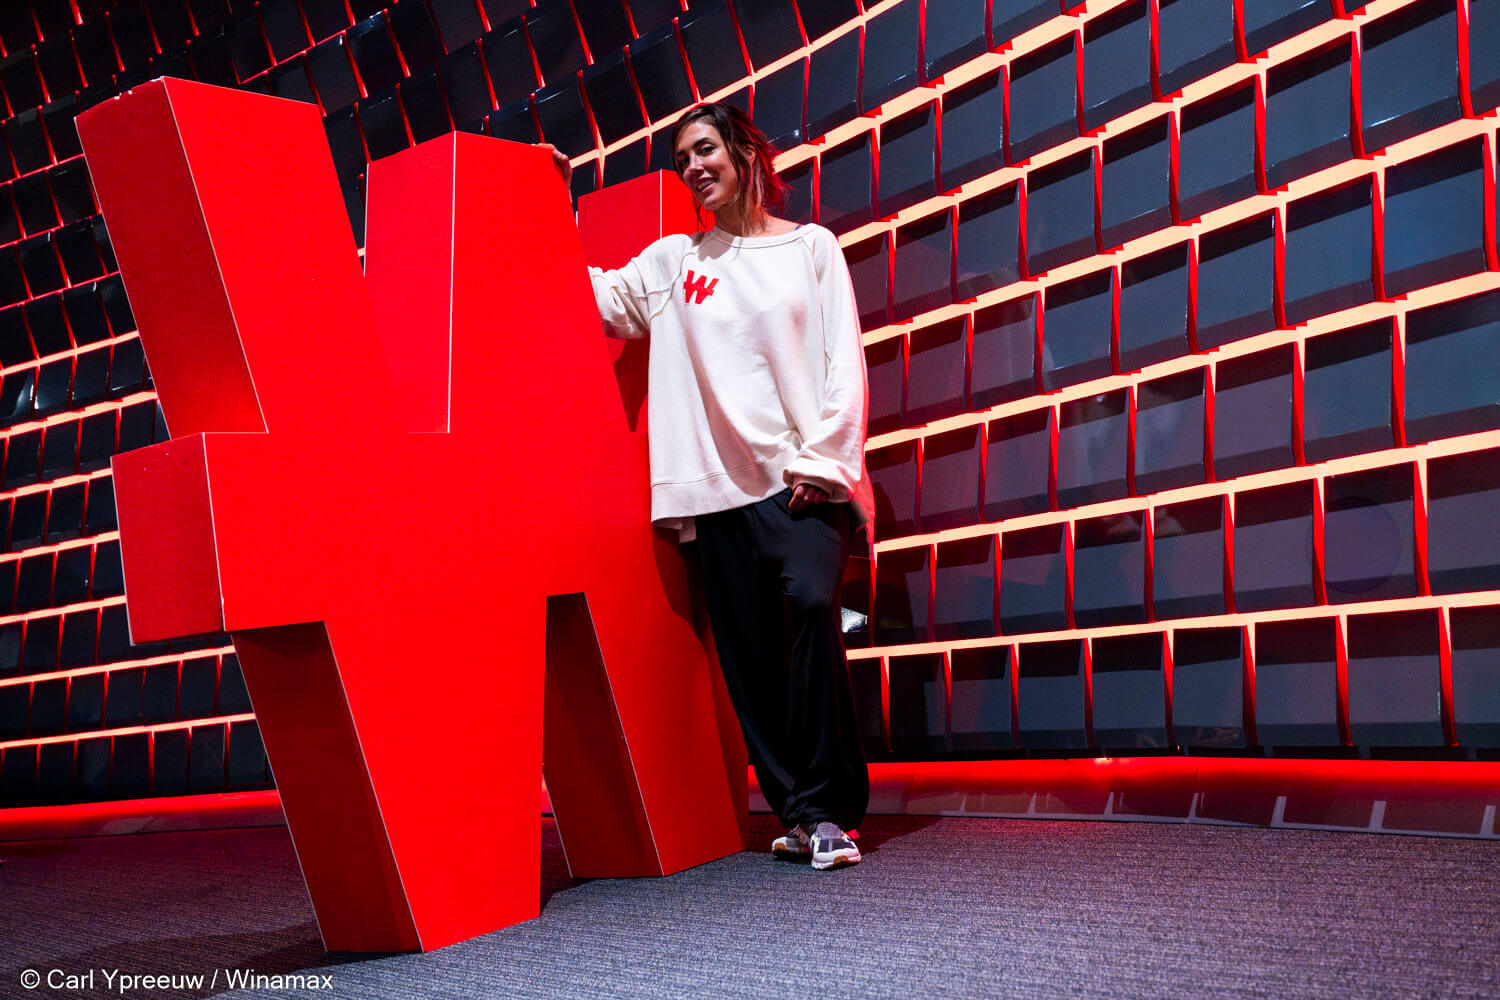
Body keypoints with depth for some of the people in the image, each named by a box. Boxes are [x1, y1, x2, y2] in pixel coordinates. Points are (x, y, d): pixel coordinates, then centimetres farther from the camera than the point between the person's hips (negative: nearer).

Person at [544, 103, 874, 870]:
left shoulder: (811, 247, 10)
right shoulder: (671, 260, 17)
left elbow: (844, 363, 3)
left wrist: (823, 460, -7)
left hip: (804, 479, -3)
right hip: (721, 485, 3)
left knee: (812, 603, -25)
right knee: (749, 653, 1)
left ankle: (827, 809, -17)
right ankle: (799, 813, 12)